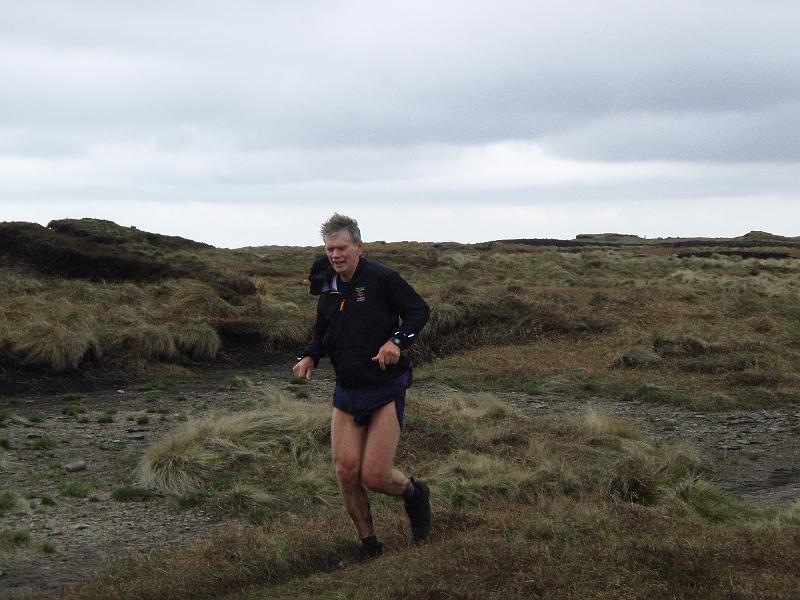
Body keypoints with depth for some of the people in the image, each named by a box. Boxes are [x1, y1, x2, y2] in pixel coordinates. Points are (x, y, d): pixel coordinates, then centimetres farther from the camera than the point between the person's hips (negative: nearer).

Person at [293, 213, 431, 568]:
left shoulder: (381, 279, -10)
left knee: (374, 476, -10)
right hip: (346, 392, 6)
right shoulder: (328, 287, 9)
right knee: (346, 472, 0)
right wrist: (310, 356, 2)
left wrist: (397, 341, -23)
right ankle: (369, 545, 18)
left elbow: (420, 310, -7)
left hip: (386, 389, -6)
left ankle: (414, 493, 25)